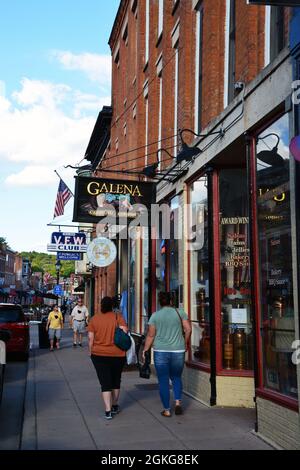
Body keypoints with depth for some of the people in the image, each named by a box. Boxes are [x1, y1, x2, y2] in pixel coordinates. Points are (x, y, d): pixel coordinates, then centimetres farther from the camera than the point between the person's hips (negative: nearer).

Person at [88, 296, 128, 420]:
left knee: (105, 383, 1)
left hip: (99, 354, -1)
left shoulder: (94, 319, -2)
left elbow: (90, 338, -2)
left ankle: (108, 411, -7)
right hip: (117, 354, 1)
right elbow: (124, 331, -12)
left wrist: (91, 352, 8)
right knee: (116, 381, 18)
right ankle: (115, 406, 30)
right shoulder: (118, 317, -4)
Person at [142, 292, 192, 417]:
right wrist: (185, 344, 13)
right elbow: (188, 329, -1)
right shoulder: (179, 312, 2)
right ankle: (178, 401, 0)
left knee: (163, 380, 7)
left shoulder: (155, 316, 1)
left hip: (160, 352, -1)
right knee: (176, 377, 19)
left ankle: (167, 410, 9)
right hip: (178, 351, 1)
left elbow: (150, 335, 0)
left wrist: (145, 350, 9)